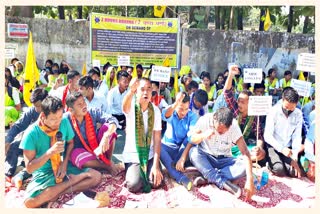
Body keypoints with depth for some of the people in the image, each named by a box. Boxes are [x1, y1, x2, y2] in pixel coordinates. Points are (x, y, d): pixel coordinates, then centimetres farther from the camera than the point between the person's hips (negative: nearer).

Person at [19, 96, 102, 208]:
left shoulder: (65, 122, -9)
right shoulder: (31, 133, -18)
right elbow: (29, 168, -16)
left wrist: (64, 164, -6)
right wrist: (50, 152, -29)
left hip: (62, 168, 3)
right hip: (44, 173, -3)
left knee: (96, 176, -15)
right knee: (30, 202, -32)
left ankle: (57, 192, -14)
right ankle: (72, 180, -16)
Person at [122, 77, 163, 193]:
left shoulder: (156, 111, -6)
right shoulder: (131, 107, -13)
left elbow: (157, 138, -8)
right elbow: (125, 106, -41)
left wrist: (156, 164, -17)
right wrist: (131, 91, -65)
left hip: (150, 154, 2)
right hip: (132, 154, -2)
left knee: (156, 182, -18)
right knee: (134, 186, -21)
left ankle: (149, 169, 16)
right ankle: (132, 171, 13)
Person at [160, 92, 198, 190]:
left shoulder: (192, 116, -12)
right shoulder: (171, 113, -9)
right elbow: (165, 115, -36)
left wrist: (182, 158, -37)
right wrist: (175, 104, -58)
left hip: (184, 149, -1)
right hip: (169, 147, 1)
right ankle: (180, 177, -43)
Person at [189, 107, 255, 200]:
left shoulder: (234, 126, -20)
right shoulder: (205, 120, -20)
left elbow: (245, 153, -25)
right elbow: (192, 139, -16)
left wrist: (250, 180, -36)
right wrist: (203, 135, -40)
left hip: (224, 160, 0)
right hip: (205, 157, 0)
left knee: (244, 166, -28)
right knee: (193, 151, -33)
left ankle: (209, 177, -27)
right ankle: (223, 183, -34)